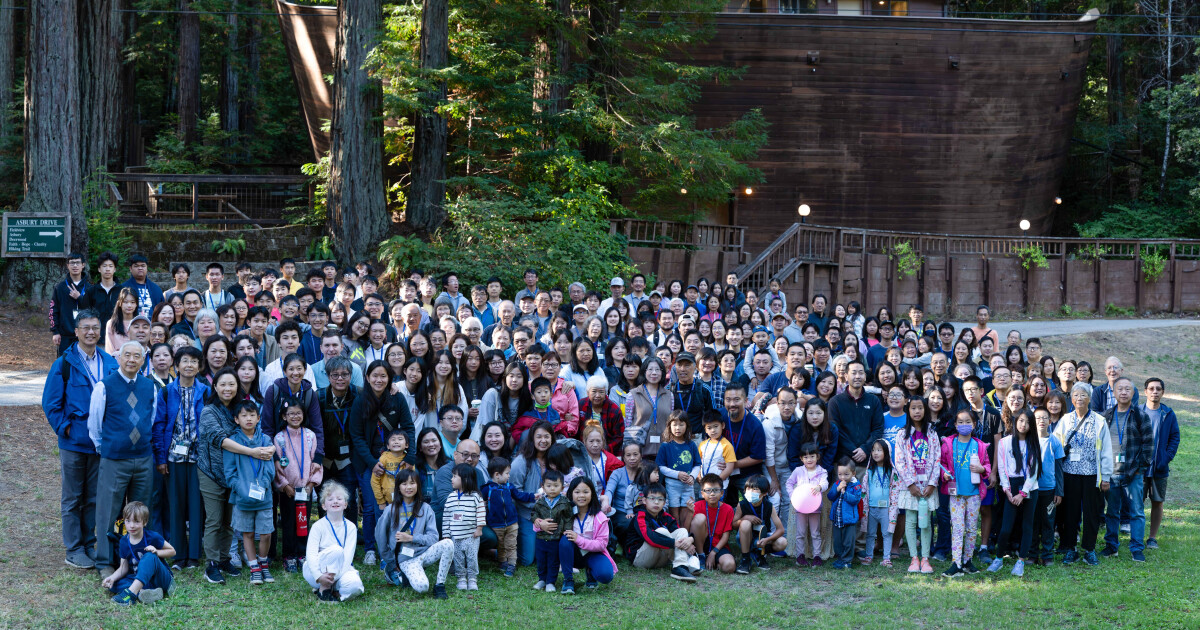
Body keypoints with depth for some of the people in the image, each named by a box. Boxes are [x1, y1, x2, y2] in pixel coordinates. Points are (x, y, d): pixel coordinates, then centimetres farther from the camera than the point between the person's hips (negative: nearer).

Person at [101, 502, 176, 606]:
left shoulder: (152, 537, -10)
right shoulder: (124, 541, 2)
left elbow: (172, 551, 1)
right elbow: (124, 568, 5)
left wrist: (157, 552, -18)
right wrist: (112, 577, -14)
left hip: (161, 578, -4)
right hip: (137, 579, 5)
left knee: (149, 557, -34)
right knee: (112, 585, -19)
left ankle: (131, 592, -50)